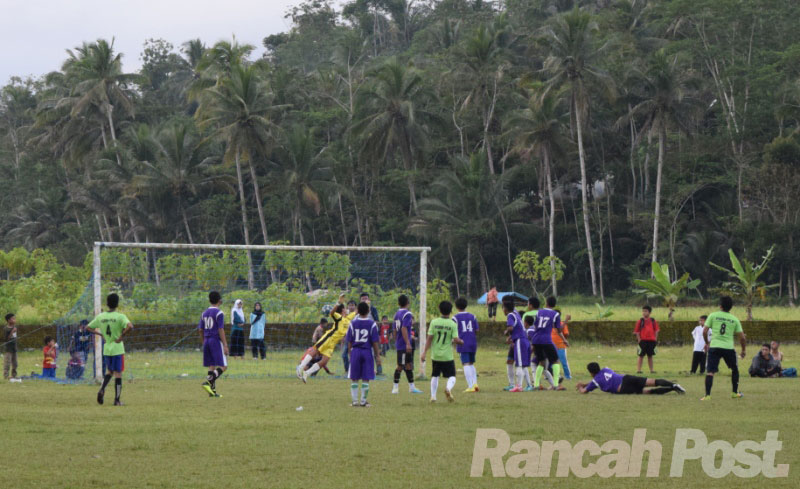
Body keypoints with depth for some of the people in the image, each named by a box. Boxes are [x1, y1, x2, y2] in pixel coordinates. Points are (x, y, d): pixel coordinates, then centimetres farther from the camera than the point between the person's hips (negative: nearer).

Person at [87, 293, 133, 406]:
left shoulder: (100, 317, 3)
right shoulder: (120, 316, -11)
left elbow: (89, 327, 11)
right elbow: (130, 326, -28)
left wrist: (101, 334, 10)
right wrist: (121, 336, -15)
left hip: (106, 349, 4)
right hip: (117, 349, -4)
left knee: (109, 371, 21)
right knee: (118, 373, 3)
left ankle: (102, 389, -3)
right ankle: (117, 400, 3)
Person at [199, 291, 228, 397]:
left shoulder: (204, 313, 11)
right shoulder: (219, 313, -9)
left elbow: (200, 330, 12)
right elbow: (221, 330, -14)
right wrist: (225, 345, -13)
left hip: (207, 341, 7)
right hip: (216, 341, -7)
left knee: (211, 366, 10)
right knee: (223, 366, -5)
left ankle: (212, 390, 6)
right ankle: (208, 382, -24)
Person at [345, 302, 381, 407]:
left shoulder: (353, 323, 0)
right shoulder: (372, 324, -5)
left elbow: (349, 341, 2)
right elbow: (375, 341, -5)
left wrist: (350, 353, 13)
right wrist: (377, 355, 2)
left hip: (355, 351, 1)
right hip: (368, 351, -1)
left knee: (354, 379, 9)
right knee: (366, 379, 4)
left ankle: (355, 400, 6)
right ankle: (363, 401, 3)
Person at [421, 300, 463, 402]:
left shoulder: (434, 322, -4)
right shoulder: (453, 324, -8)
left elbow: (429, 338, -5)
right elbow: (456, 340, -13)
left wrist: (424, 353, -2)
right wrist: (461, 341, 10)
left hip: (435, 355, 2)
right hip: (447, 356, -2)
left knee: (435, 376, 19)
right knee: (452, 376, 6)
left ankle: (433, 396, 14)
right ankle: (448, 388, -24)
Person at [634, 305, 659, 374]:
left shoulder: (653, 321, 6)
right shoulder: (641, 321, -1)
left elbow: (656, 331, 10)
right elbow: (637, 332, -1)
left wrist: (655, 339, 1)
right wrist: (639, 340, -10)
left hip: (651, 341, 3)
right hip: (643, 341, -3)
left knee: (650, 356, 11)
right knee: (641, 356, -1)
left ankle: (651, 369, 17)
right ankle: (638, 369, 0)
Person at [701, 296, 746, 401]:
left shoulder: (713, 316, 3)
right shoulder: (734, 319, 7)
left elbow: (705, 331, -2)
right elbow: (742, 338, 6)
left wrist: (707, 343, 15)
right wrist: (743, 350, 21)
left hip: (714, 346, -2)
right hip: (729, 348, 2)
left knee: (710, 372, -4)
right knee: (735, 369, 24)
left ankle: (707, 395, -16)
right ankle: (735, 392, 29)